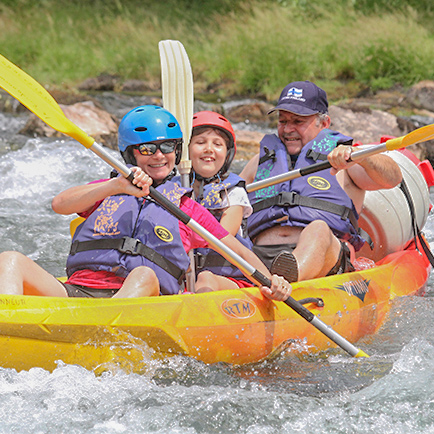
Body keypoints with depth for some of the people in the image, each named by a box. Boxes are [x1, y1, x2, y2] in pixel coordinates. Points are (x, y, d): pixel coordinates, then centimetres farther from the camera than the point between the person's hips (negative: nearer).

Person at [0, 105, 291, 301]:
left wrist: (271, 281, 1)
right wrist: (116, 187, -11)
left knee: (144, 275, -37)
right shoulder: (106, 191, 25)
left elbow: (239, 251, 21)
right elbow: (59, 204, 4)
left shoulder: (186, 207, 22)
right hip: (76, 292, 2)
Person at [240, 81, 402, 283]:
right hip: (259, 255, 4)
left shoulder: (340, 159, 16)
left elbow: (392, 178, -3)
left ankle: (290, 276, -69)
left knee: (318, 229, -39)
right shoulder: (260, 161, 31)